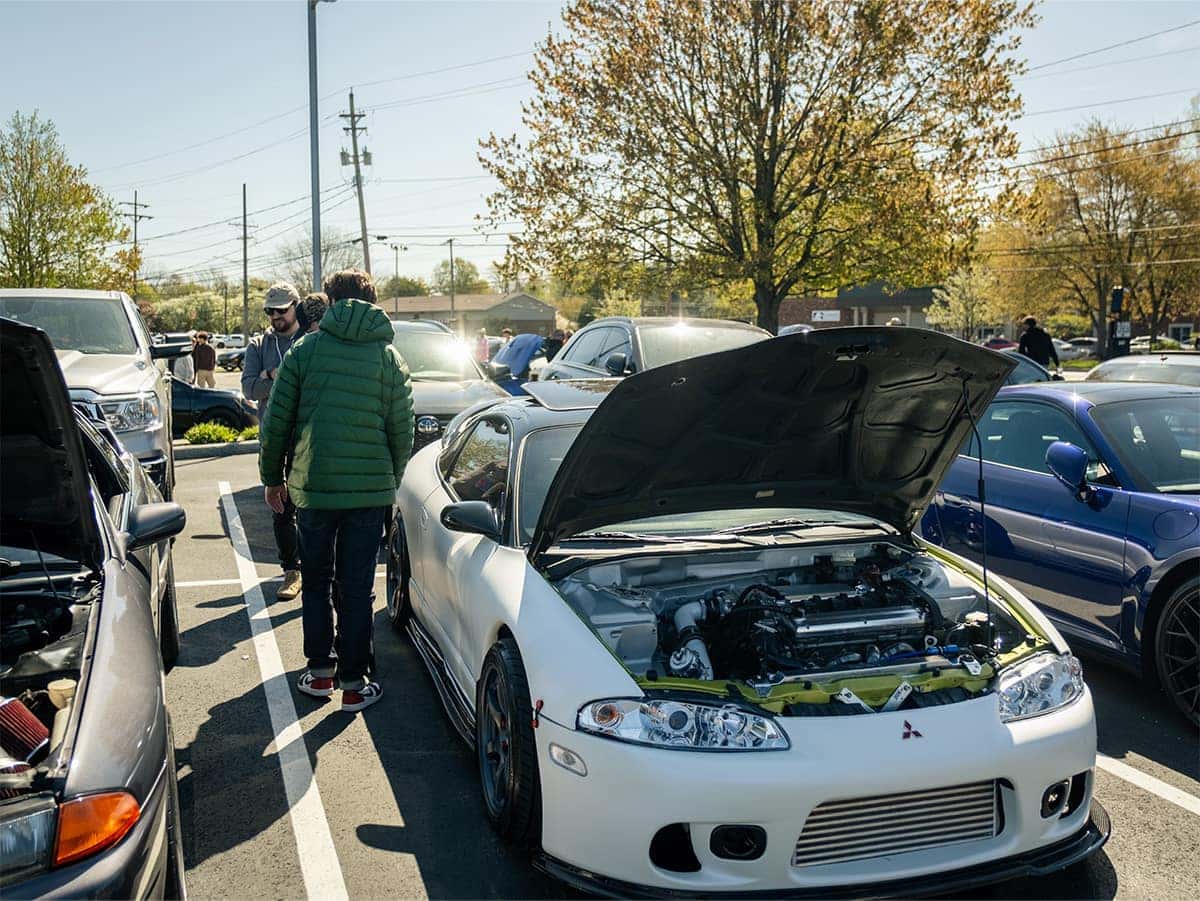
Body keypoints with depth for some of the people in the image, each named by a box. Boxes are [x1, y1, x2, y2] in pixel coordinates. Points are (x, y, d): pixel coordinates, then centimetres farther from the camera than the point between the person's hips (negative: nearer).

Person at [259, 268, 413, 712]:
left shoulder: (305, 349, -1)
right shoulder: (388, 356, 2)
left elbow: (277, 421, 1)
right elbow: (402, 430, 3)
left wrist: (272, 477, 13)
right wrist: (392, 482, 16)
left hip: (313, 485, 0)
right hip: (371, 488, 0)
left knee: (316, 579, 17)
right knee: (357, 586, 7)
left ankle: (319, 671, 23)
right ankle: (353, 682, 12)